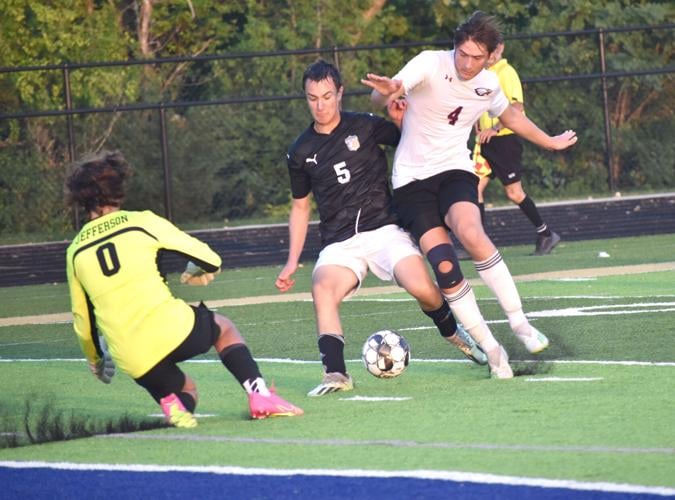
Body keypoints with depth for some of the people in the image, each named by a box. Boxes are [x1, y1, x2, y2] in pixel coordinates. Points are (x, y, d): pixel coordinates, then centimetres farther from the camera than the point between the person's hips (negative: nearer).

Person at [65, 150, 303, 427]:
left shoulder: (75, 251, 12)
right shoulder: (141, 222, 3)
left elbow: (82, 321, 20)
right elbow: (210, 260, 6)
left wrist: (95, 360, 37)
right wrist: (196, 272, 30)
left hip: (133, 361, 3)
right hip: (172, 329, -3)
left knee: (185, 389, 30)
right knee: (223, 327, 30)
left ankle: (173, 405, -7)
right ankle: (259, 394, 8)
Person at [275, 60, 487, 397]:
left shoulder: (365, 127, 4)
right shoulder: (301, 152, 11)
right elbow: (301, 206, 22)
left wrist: (402, 122, -9)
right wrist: (292, 262, 16)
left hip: (384, 230, -1)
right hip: (338, 245, 1)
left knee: (421, 288, -26)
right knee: (322, 290, -32)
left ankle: (453, 333, 7)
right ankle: (335, 373, -38)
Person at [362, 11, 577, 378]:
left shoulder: (488, 85, 2)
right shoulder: (430, 64, -13)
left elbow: (510, 116, 26)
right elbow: (380, 96, -29)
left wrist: (550, 142, 35)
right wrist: (386, 91, -54)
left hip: (454, 169, 2)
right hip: (411, 178, -2)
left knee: (470, 233, -31)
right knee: (444, 267, -17)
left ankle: (519, 323, -20)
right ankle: (491, 350, -3)